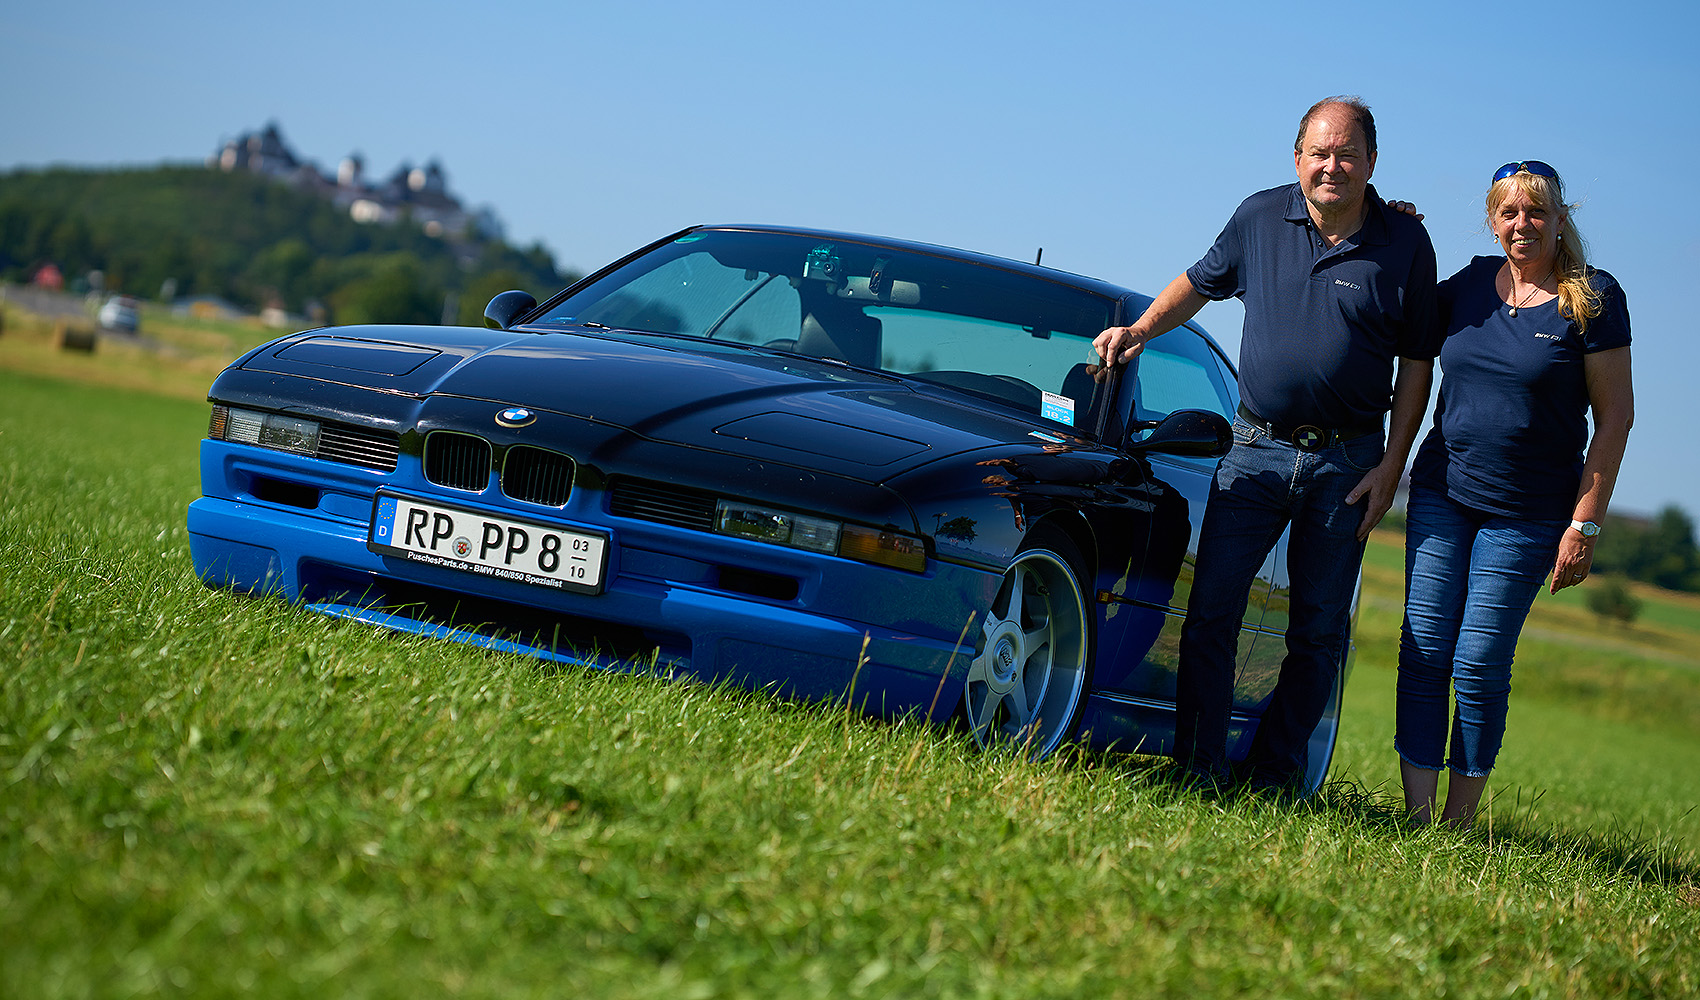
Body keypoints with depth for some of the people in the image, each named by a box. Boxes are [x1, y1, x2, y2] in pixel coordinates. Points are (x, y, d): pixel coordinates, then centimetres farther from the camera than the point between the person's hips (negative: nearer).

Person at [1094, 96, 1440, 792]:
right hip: (1257, 448, 1)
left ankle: (1273, 775, 13)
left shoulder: (1405, 244, -3)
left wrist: (1391, 466, -4)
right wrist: (1139, 331, 2)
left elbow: (1417, 361, 2)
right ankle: (1200, 769, 1)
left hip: (1349, 462, -1)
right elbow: (1199, 283, 19)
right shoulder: (1261, 218, 1)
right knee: (1211, 611, -6)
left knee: (1318, 631, 3)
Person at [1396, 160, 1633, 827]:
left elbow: (1615, 417, -5)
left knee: (1479, 665, -5)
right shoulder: (1472, 284, 7)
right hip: (1440, 493, 4)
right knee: (1423, 652, -2)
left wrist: (1584, 523, -9)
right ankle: (1416, 819, 2)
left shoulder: (1593, 298, -5)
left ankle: (1459, 825, 6)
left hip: (1527, 514, -4)